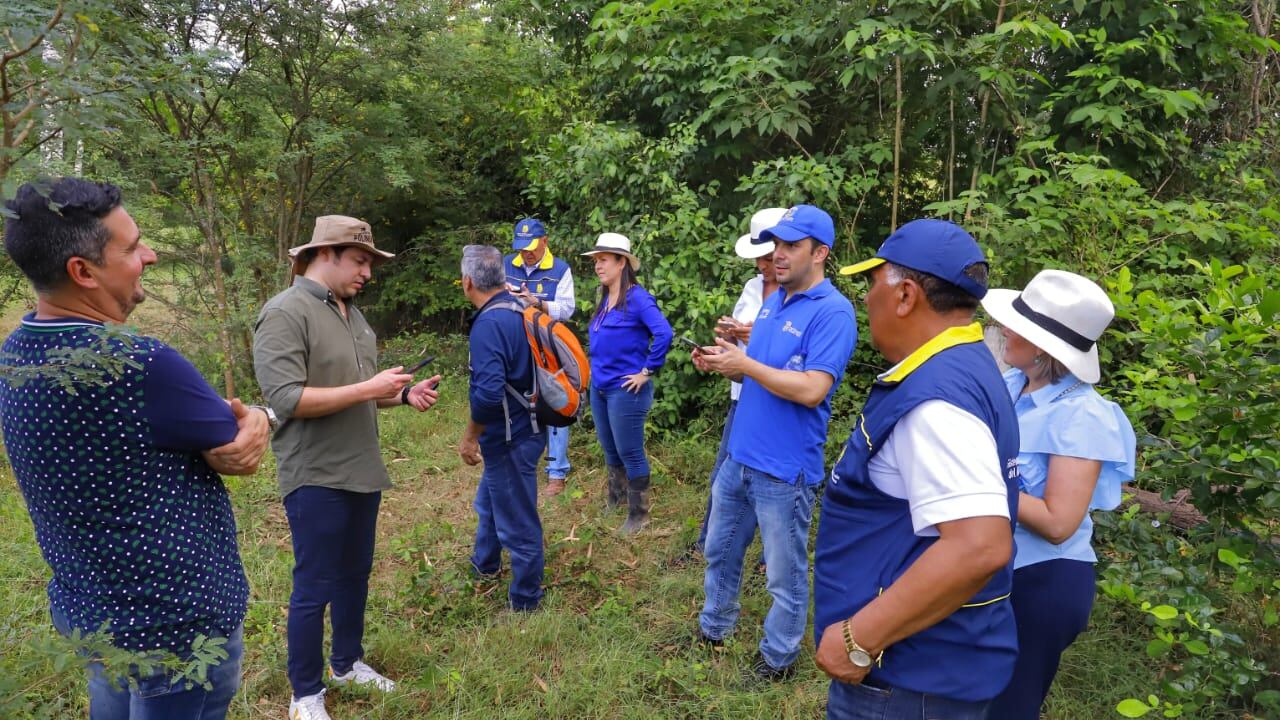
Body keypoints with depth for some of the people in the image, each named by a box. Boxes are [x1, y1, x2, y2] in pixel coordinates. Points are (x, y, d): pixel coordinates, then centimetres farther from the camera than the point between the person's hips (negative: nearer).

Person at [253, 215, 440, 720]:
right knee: (314, 588, 5)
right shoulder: (284, 313, -15)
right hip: (316, 479, -8)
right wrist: (367, 389, -22)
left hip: (362, 472, 8)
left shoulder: (351, 313, 11)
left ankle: (346, 663, 39)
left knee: (355, 575, 19)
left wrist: (404, 395, 0)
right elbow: (285, 399, -24)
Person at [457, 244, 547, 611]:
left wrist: (470, 436, -16)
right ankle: (484, 563, 52)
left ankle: (525, 601, 23)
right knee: (488, 501, 30)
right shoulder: (519, 308, 3)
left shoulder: (489, 324, -25)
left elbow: (488, 393, -30)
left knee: (517, 520, 6)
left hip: (511, 438, -10)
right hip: (524, 426, 10)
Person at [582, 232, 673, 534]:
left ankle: (639, 514, 19)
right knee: (610, 450, 20)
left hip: (625, 390, -8)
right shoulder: (604, 299, 9)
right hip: (599, 388, 8)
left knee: (630, 453, 3)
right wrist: (596, 370, 15)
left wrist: (647, 371, -22)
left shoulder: (637, 298, -17)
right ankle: (614, 503, 38)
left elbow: (664, 334, -28)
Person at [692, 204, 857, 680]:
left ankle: (779, 657, 31)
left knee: (784, 572, 11)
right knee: (720, 550, 22)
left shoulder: (832, 312, -17)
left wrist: (744, 364, -21)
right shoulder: (773, 301, 9)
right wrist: (723, 363, -4)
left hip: (784, 468, -8)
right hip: (740, 456, 8)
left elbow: (811, 390, -26)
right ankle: (714, 629, 43)